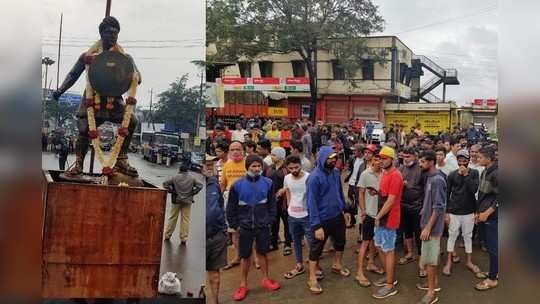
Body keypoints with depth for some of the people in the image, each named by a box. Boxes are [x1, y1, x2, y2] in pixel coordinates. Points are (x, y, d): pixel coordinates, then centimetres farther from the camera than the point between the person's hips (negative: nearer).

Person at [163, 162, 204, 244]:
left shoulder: (175, 177, -4)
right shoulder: (192, 178, -2)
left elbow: (165, 184, -4)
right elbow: (200, 185, -3)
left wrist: (172, 191, 3)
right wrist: (193, 193, 2)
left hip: (176, 200, 0)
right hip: (187, 201, 0)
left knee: (172, 218, 13)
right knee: (185, 220, 4)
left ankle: (167, 235, 22)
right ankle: (184, 239, 4)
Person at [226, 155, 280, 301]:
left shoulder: (267, 183, -6)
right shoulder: (238, 185, -9)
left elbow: (272, 204, 4)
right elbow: (231, 207, -1)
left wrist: (270, 220, 0)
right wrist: (235, 225, -2)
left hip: (263, 226, 1)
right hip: (245, 226, -1)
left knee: (262, 252, 13)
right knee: (245, 256, 8)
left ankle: (265, 279, 30)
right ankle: (243, 285, 21)